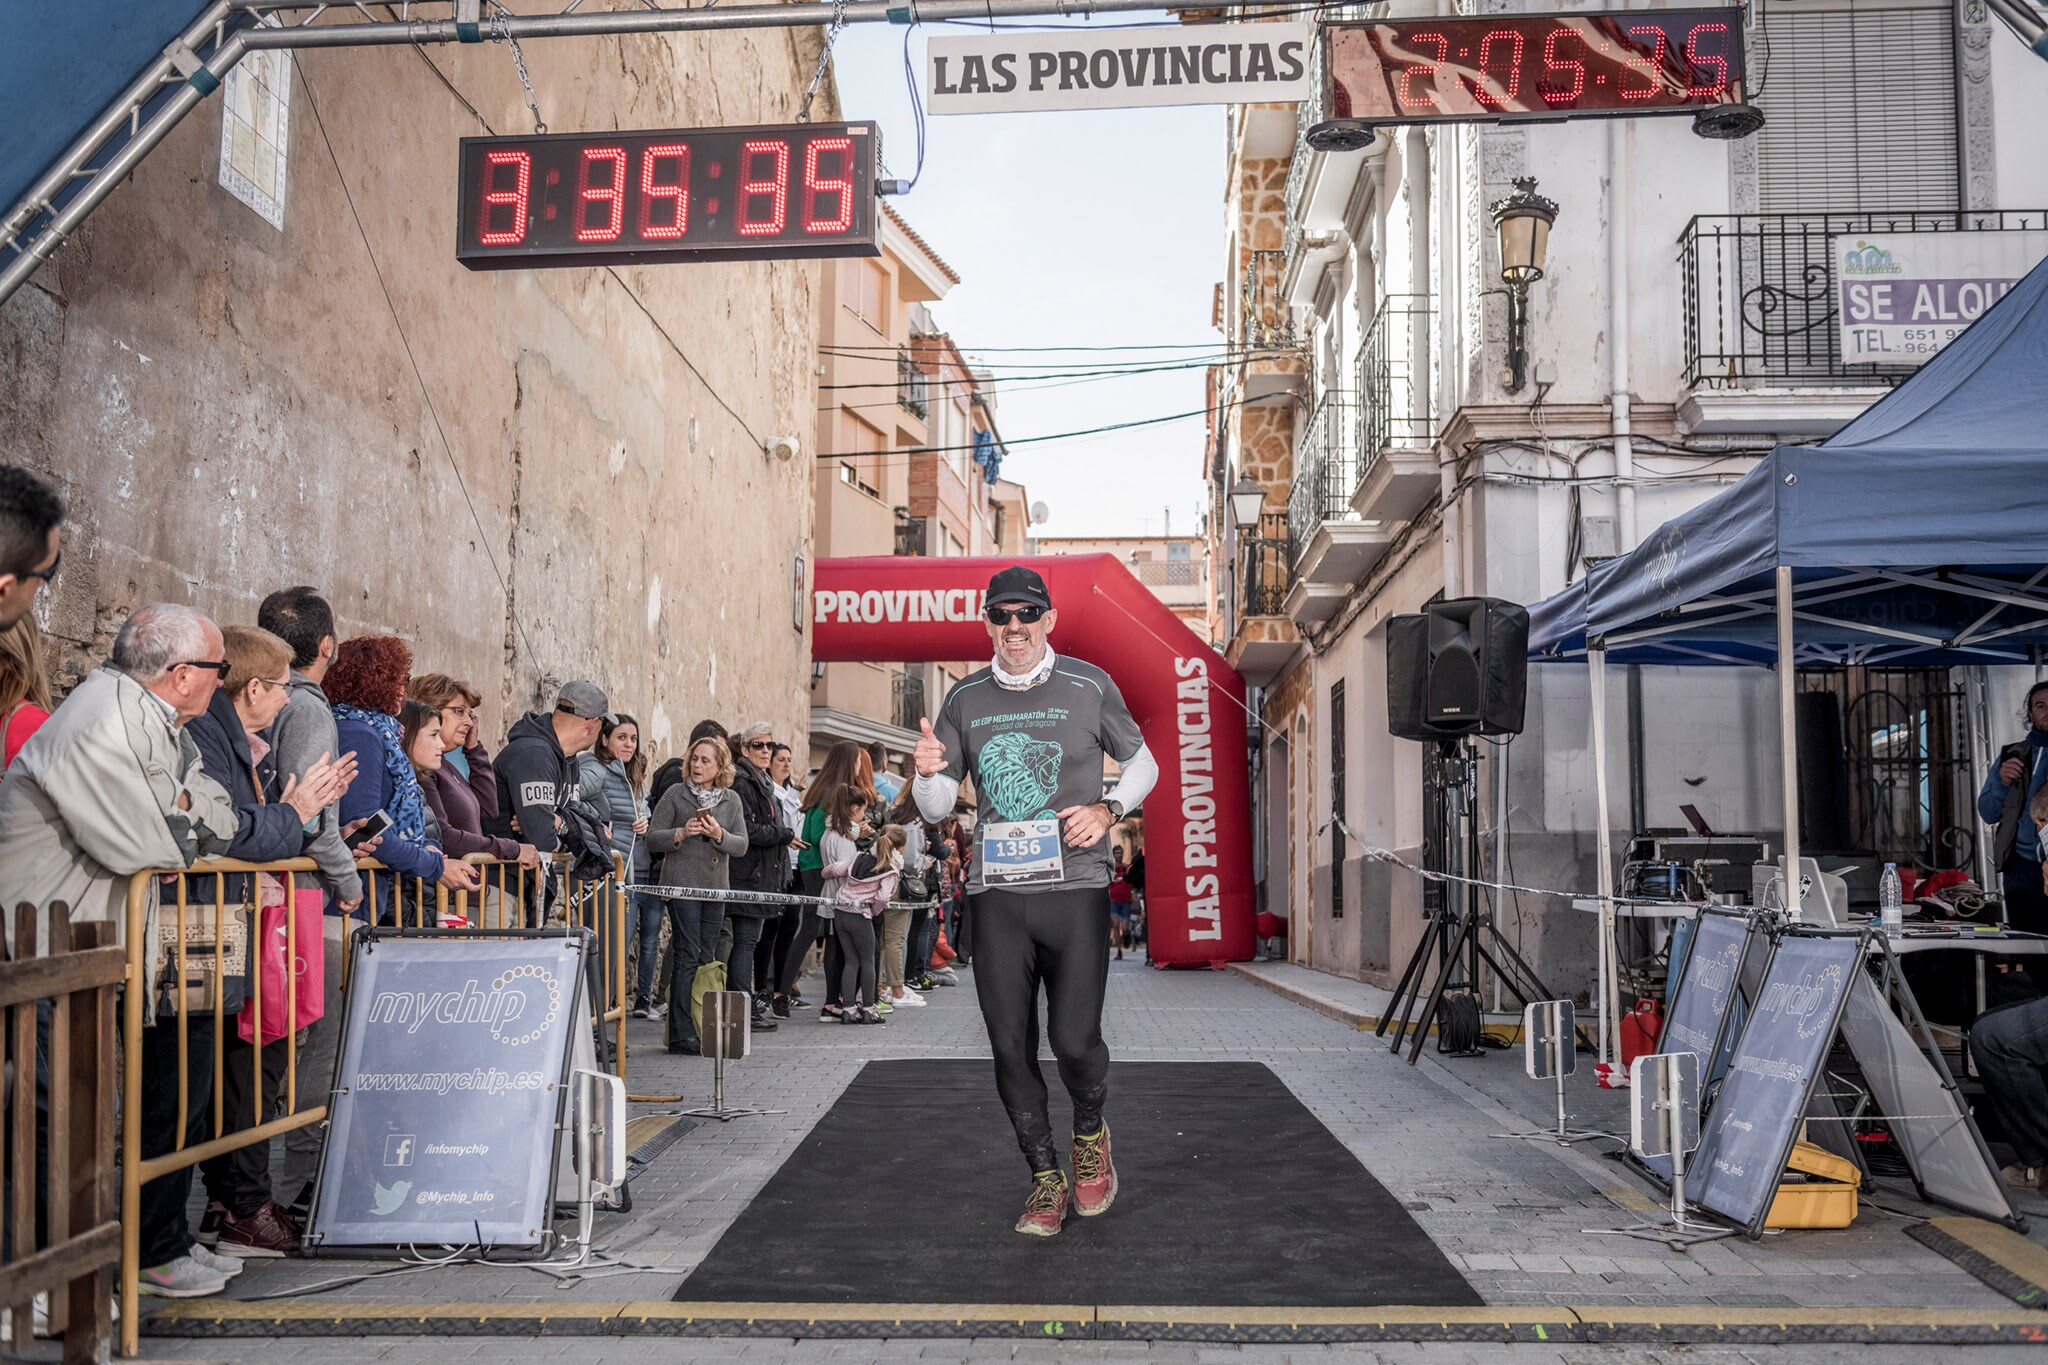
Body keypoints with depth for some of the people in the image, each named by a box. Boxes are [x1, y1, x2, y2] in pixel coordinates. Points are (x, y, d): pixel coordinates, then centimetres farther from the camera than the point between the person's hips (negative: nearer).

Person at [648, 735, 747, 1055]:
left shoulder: (731, 800, 10)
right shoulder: (675, 794, 0)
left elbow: (742, 845, 2)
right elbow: (652, 839, -3)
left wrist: (719, 835, -16)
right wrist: (680, 833, -19)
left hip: (716, 886, 5)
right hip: (682, 883, -4)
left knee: (707, 957, 8)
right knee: (688, 955, -9)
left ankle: (704, 1028, 16)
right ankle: (681, 1033, -6)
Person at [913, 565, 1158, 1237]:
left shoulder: (1089, 686, 3)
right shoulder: (965, 699, 9)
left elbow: (1142, 763, 15)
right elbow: (936, 807, 11)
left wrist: (1107, 810, -4)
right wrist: (928, 774, -12)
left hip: (1075, 887, -2)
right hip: (997, 894, 3)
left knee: (1075, 1040, -9)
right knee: (1010, 1048, 3)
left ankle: (1090, 1134, 25)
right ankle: (1046, 1177, 22)